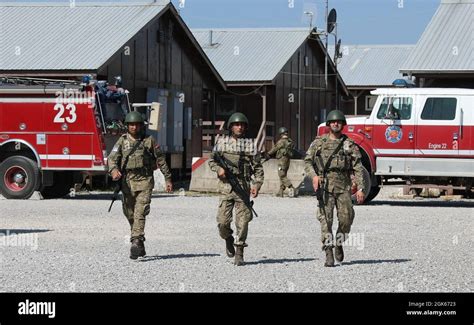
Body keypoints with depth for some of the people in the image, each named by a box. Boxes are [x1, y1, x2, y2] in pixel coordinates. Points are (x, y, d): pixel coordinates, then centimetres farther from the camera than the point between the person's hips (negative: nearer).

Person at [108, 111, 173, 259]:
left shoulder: (149, 141, 5)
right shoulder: (122, 141, 8)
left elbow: (161, 160, 10)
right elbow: (112, 157, -3)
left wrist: (168, 179, 8)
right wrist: (114, 170, -24)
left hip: (144, 181, -3)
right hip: (127, 182, 3)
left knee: (140, 213, -17)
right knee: (130, 215, 8)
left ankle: (136, 243, -26)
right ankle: (140, 246, 23)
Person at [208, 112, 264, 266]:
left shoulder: (250, 144, 7)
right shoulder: (222, 141, 7)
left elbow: (258, 167, 8)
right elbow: (211, 160, 14)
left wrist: (257, 184, -4)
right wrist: (218, 168, -7)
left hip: (243, 187, 0)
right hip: (226, 186, 0)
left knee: (242, 221, -3)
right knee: (223, 220, -7)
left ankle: (239, 253, 7)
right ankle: (228, 240, 24)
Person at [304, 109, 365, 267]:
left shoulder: (349, 144, 8)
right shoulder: (319, 142, 9)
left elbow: (357, 167, 3)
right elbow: (308, 161, 9)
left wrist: (360, 188, -5)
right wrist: (314, 175, -10)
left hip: (343, 186, 0)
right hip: (325, 186, 0)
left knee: (346, 217, -8)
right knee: (326, 219, -7)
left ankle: (339, 243, 20)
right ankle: (329, 253, -6)